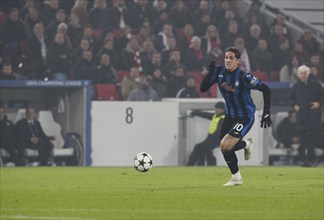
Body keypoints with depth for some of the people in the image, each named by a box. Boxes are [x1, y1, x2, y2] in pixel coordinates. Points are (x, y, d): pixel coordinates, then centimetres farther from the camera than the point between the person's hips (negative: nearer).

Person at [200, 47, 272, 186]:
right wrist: (210, 73, -24)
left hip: (245, 117, -6)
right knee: (224, 148, 9)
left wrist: (266, 113, -22)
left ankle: (246, 144, 15)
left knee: (225, 146, -17)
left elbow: (265, 89, -19)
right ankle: (236, 178, 34)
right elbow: (203, 88, -8)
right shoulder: (219, 71, -8)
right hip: (230, 115, 6)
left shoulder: (243, 77, -25)